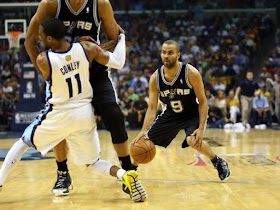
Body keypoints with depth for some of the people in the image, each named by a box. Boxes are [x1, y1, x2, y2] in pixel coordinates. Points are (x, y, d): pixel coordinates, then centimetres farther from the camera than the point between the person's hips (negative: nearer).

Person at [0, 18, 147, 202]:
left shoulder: (43, 60, -17)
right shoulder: (87, 48, -11)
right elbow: (118, 63, -3)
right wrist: (121, 37, 13)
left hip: (59, 114, -3)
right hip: (85, 114, 3)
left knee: (24, 142, 21)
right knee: (93, 163, 16)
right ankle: (125, 175, -12)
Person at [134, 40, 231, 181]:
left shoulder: (191, 73, -26)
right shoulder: (155, 78, -16)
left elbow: (203, 102, -18)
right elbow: (152, 108, -14)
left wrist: (201, 128, -28)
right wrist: (144, 130, -29)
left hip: (193, 114, -4)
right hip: (171, 114, 4)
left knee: (193, 140, -31)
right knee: (143, 141, 0)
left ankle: (218, 162, -4)